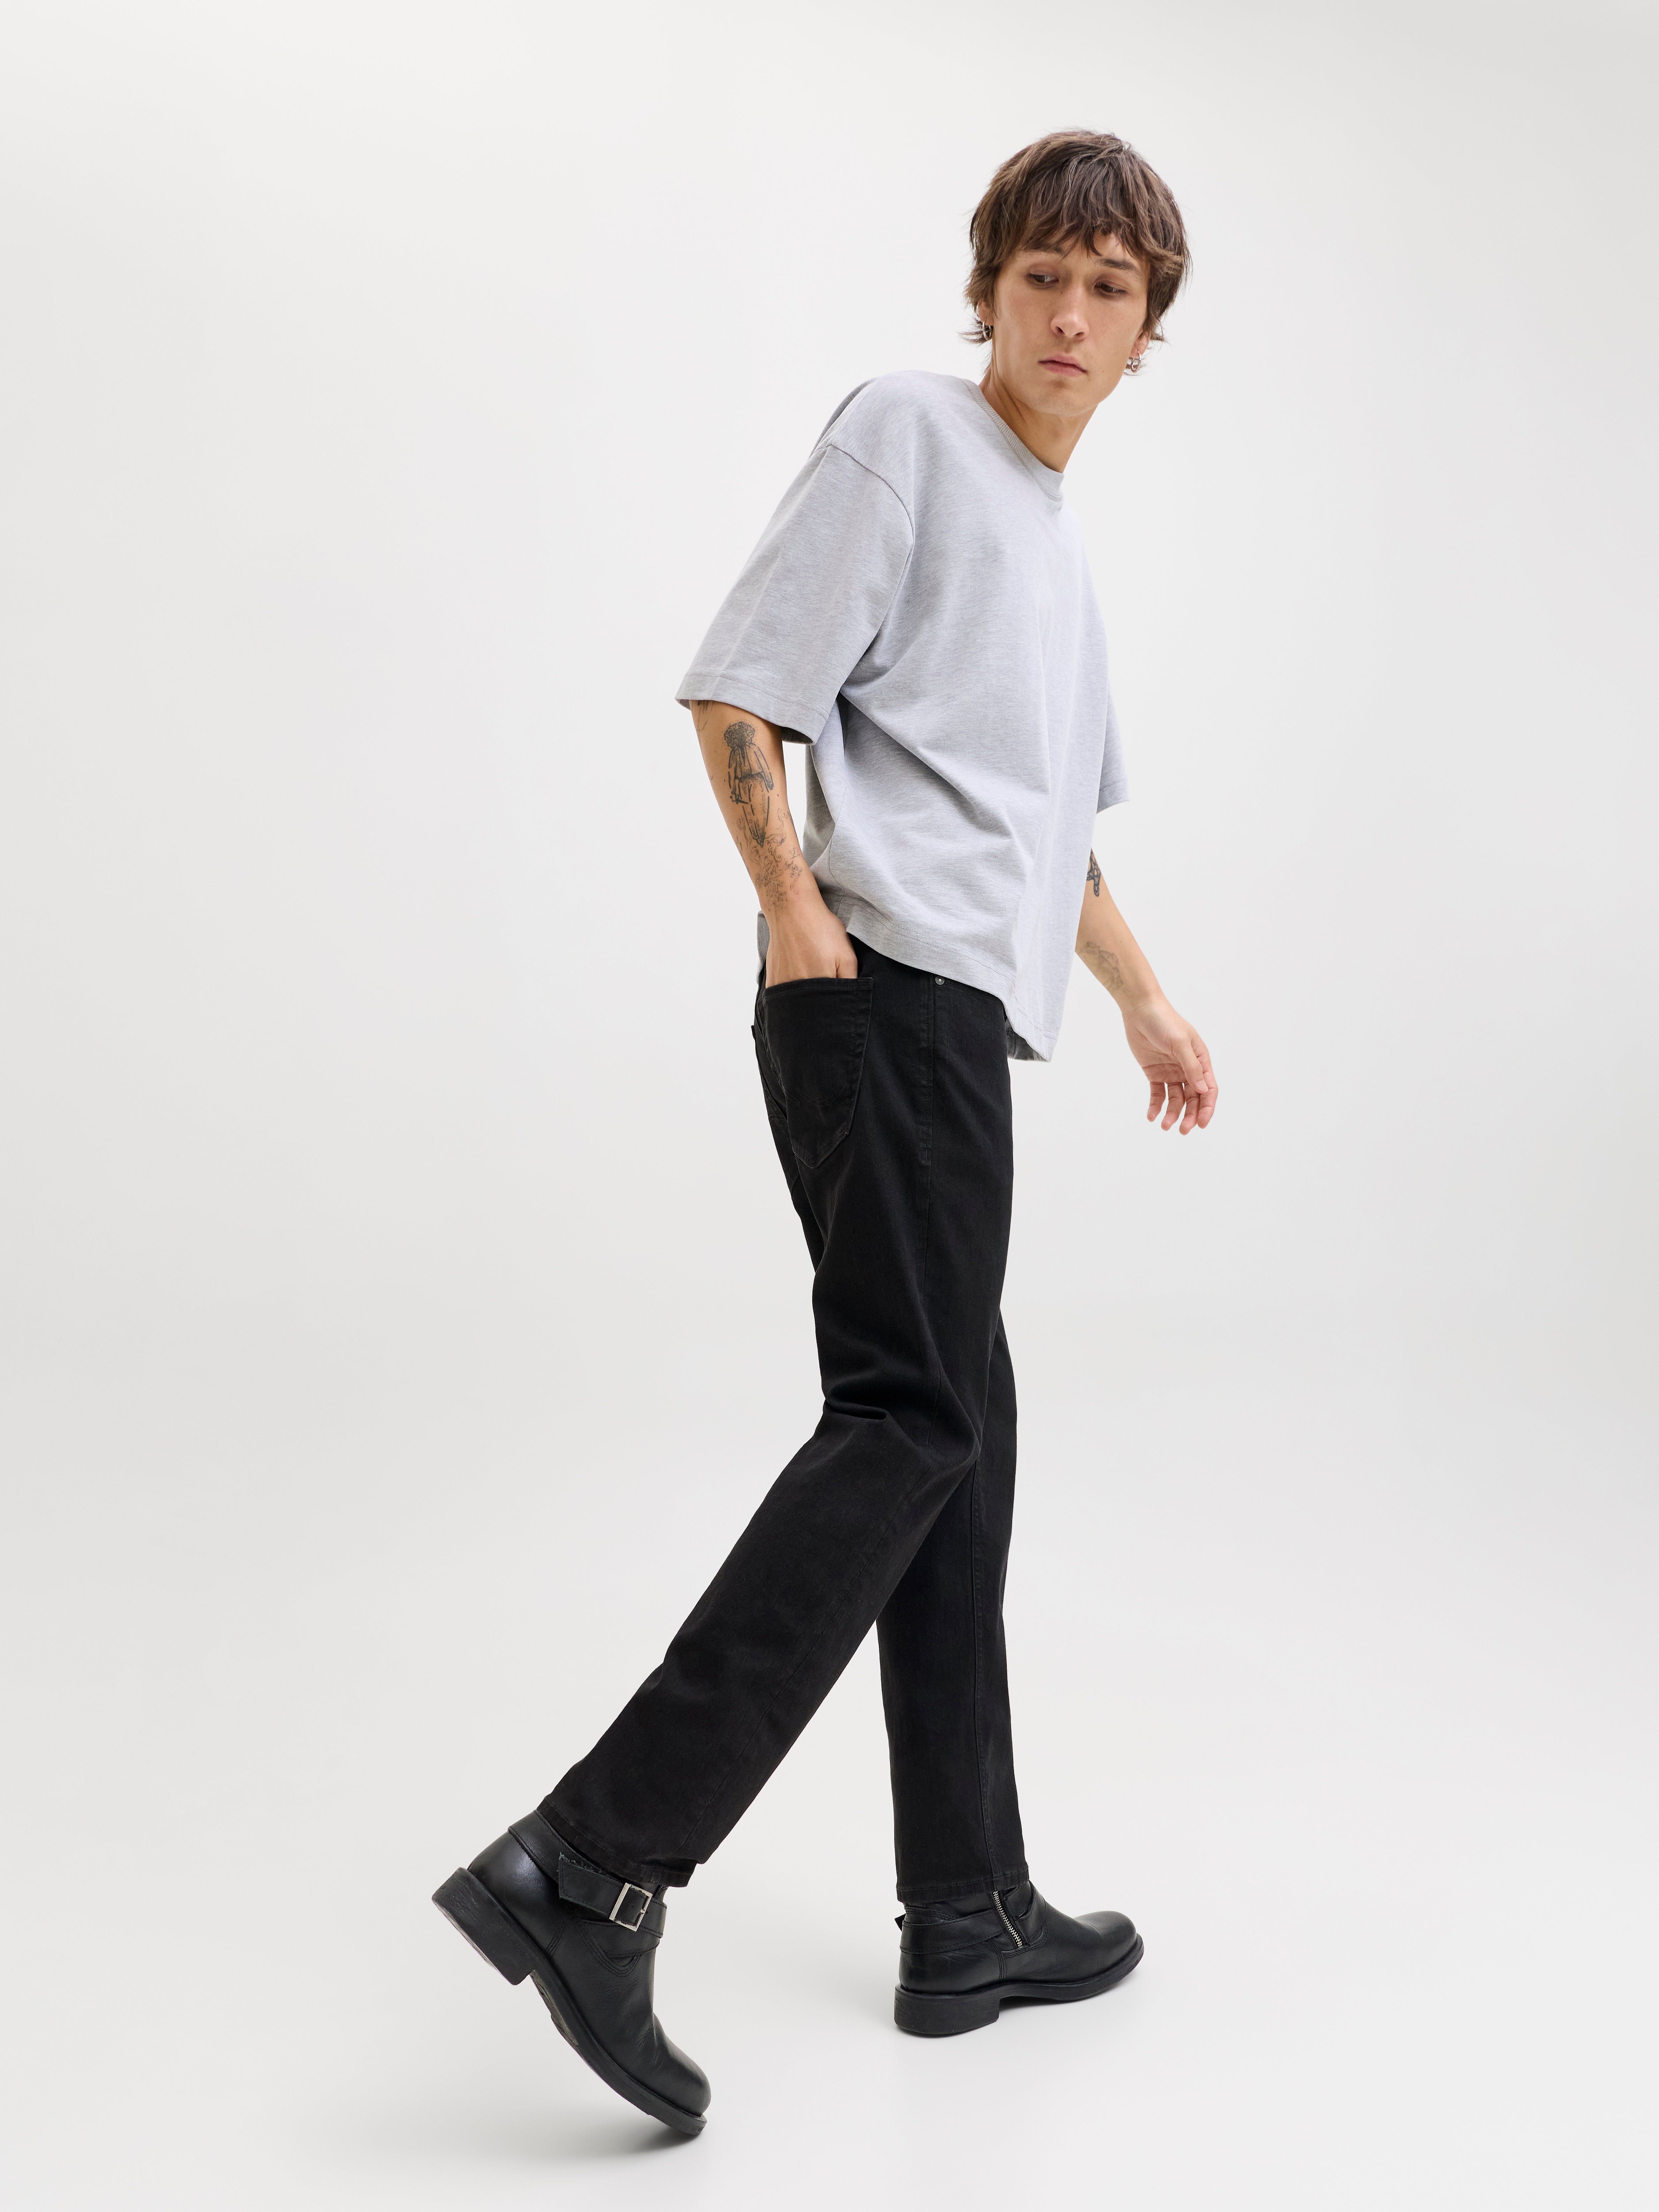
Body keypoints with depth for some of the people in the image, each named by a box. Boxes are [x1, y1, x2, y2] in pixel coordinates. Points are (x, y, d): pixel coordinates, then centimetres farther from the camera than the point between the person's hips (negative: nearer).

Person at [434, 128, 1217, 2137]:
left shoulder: (1058, 540, 28)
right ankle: (590, 1865, -18)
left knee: (958, 1437, 8)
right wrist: (795, 905, -16)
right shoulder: (904, 431, 2)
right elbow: (736, 692, -8)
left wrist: (1144, 997, 34)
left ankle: (968, 1920, 16)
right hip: (888, 988, -9)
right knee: (910, 1421, -17)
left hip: (962, 1018, 9)